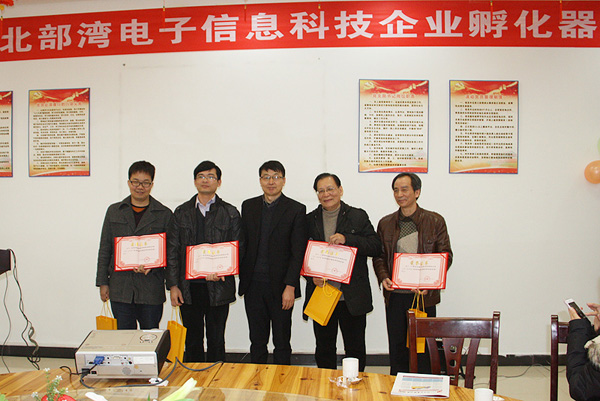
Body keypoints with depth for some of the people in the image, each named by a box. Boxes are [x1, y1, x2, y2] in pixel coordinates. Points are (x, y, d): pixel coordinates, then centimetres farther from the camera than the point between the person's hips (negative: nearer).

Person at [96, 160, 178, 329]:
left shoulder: (164, 214, 3)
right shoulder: (114, 211, 10)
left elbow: (172, 252, 3)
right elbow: (104, 249, 12)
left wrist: (173, 285, -2)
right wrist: (103, 283, 8)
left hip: (151, 290, -1)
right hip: (120, 288, 2)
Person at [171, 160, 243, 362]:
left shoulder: (230, 213, 4)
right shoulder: (181, 212, 9)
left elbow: (238, 249, 1)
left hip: (218, 287, -2)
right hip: (188, 287, 2)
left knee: (216, 341, 6)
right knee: (192, 340, 11)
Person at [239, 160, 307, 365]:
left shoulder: (296, 210, -3)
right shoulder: (248, 206, 9)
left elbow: (298, 253, -7)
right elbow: (243, 243, 11)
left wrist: (290, 287, -13)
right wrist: (242, 277, 4)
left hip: (280, 287, -3)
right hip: (253, 285, 3)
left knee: (282, 342, 8)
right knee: (257, 341, 13)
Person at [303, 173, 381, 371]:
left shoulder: (358, 217, 3)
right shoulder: (309, 220, 8)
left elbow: (376, 247, -6)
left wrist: (347, 239, -18)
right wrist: (312, 276, -7)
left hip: (353, 297, -2)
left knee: (355, 349, 8)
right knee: (324, 349, 12)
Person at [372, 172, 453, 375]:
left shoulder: (435, 221, 0)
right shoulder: (385, 223, 8)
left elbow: (445, 256, -1)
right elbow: (378, 256, 12)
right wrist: (383, 277, -8)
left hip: (423, 297, -2)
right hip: (394, 296, 2)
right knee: (397, 349, 10)